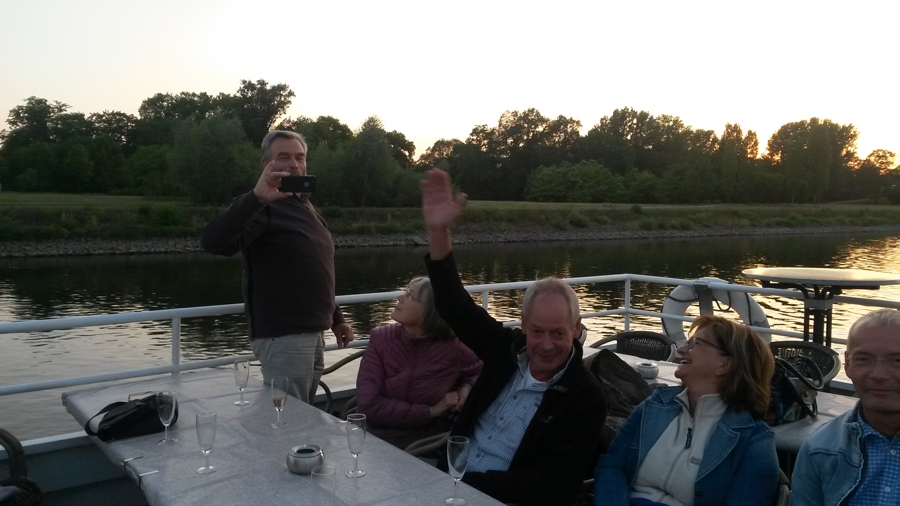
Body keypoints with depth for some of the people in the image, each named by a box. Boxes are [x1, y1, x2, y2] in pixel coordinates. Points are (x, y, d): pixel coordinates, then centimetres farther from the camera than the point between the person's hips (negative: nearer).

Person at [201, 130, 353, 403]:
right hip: (282, 336, -9)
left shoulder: (305, 205, 17)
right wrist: (256, 197, -40)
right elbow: (213, 242, -29)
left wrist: (336, 318, 23)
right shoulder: (262, 207, -10)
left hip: (313, 334, 9)